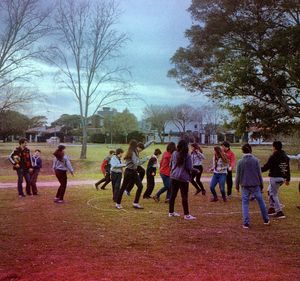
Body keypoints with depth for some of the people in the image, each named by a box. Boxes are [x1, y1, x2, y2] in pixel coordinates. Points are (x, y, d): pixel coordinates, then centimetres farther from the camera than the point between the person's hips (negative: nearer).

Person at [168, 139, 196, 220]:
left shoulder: (174, 154, 2)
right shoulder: (187, 155, -11)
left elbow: (171, 165, 10)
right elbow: (189, 168, -10)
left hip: (174, 177, 5)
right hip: (183, 178, -5)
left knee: (173, 195, 13)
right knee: (184, 196, 0)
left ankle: (171, 212, 23)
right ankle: (186, 215, 3)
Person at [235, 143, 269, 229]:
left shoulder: (240, 162, -4)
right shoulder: (255, 160, -5)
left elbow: (238, 175, 0)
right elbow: (259, 174, -1)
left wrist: (237, 186, 12)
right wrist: (261, 185, 10)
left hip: (245, 186, 0)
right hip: (255, 185, 0)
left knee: (245, 203, 7)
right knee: (261, 201, 14)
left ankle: (246, 223, 3)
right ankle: (266, 220, 25)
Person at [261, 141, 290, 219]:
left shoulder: (273, 157, -16)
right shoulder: (285, 156, 10)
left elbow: (266, 167, -13)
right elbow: (288, 169, 15)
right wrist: (288, 179, 22)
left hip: (275, 178, -8)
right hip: (282, 178, 9)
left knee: (273, 195, 1)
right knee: (270, 191, 23)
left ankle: (279, 212, -3)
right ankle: (272, 208, 26)